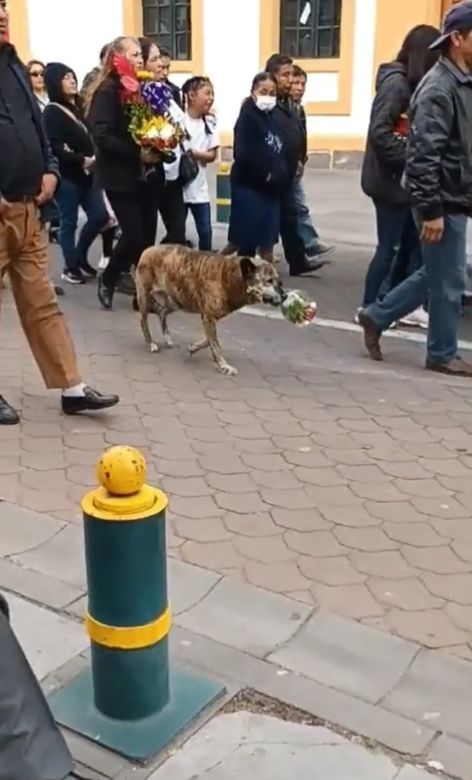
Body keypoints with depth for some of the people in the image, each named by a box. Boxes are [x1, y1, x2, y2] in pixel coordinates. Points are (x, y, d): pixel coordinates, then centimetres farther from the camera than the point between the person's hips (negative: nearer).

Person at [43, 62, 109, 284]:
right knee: (69, 222, 2)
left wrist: (93, 159, -3)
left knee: (100, 216, 4)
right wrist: (81, 159, -20)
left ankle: (80, 256, 23)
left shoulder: (79, 107, 14)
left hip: (87, 173, 7)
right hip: (67, 175, -7)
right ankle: (71, 267, 14)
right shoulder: (52, 111, -8)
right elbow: (54, 148, -17)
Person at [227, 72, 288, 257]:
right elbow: (243, 154, -21)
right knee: (246, 240, -3)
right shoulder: (247, 116, -10)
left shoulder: (272, 117, 13)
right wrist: (264, 175, -14)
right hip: (249, 186, -8)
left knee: (265, 239, 11)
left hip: (270, 188, 8)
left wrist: (279, 176, 3)